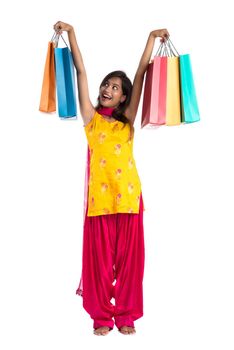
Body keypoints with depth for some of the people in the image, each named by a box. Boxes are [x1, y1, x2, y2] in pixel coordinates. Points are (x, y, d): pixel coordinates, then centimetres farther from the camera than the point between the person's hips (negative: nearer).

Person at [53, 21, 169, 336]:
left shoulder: (127, 120, 9)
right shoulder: (91, 118, 7)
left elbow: (141, 74, 6)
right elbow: (81, 72, 2)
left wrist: (152, 38, 4)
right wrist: (71, 34, -1)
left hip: (129, 196, 1)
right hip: (99, 196, -1)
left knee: (129, 257, 6)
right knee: (100, 257, 5)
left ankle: (126, 315, 19)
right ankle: (102, 316, 19)